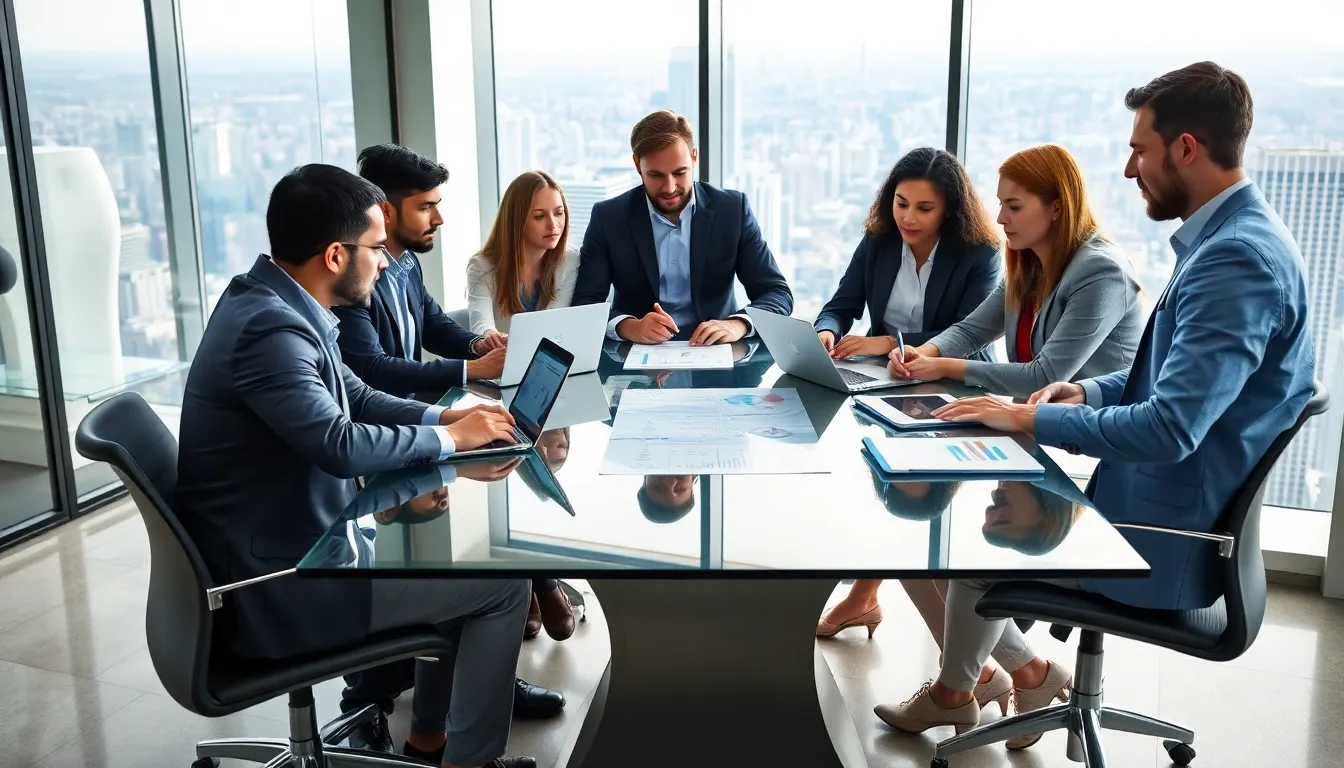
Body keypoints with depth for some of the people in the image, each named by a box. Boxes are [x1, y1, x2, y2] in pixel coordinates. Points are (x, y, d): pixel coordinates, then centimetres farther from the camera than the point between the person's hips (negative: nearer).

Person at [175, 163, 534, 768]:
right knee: (502, 581, -5)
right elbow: (340, 444, -34)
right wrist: (449, 438, -18)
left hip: (290, 542, 10)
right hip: (278, 583, -10)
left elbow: (355, 398, 15)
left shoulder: (275, 304, 5)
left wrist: (448, 415, 1)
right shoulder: (269, 328, -26)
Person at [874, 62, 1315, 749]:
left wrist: (1032, 420, -20)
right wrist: (1087, 391, 1)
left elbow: (1170, 427, -31)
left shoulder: (1239, 259, -25)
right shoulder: (1225, 238, 8)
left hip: (1166, 538, -10)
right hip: (1154, 505, 10)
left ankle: (953, 691, 29)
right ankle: (1022, 668, 20)